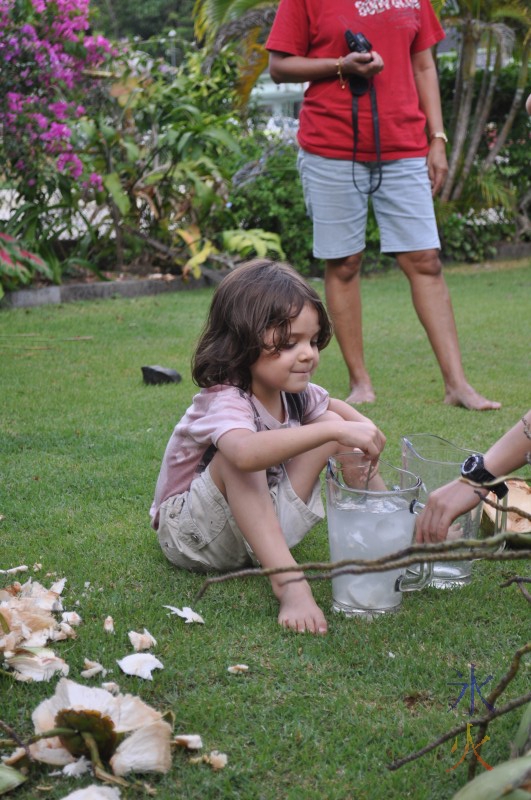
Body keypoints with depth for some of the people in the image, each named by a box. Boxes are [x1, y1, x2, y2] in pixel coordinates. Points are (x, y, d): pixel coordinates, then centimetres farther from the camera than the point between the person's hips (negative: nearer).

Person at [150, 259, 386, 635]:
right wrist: (333, 431, -55)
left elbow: (333, 405, 19)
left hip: (263, 521, 7)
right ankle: (289, 582, -40)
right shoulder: (224, 401, -30)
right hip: (192, 532, -7)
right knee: (236, 455, -38)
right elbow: (246, 453, -55)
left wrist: (362, 425, -3)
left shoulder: (294, 392, -6)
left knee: (333, 422, -3)